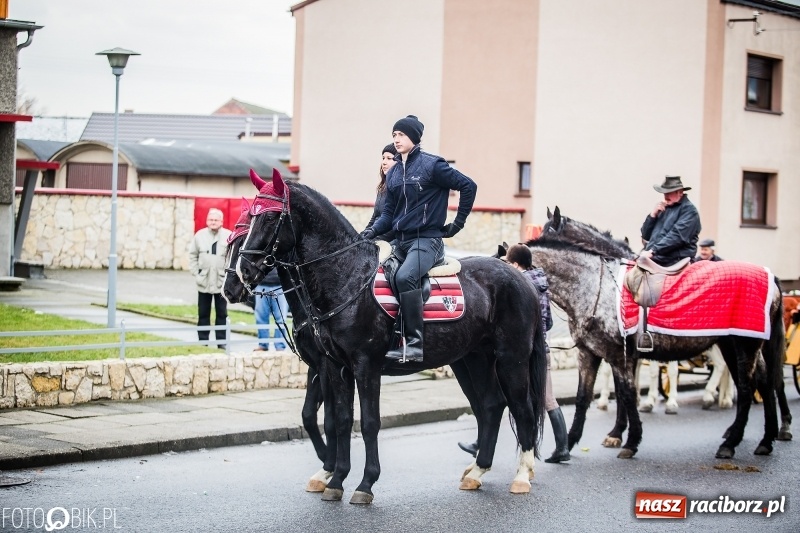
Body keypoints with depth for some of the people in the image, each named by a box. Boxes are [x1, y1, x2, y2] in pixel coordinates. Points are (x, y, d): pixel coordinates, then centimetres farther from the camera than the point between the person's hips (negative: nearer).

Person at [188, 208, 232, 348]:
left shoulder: (229, 236, -5)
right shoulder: (200, 235, 1)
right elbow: (193, 256, 5)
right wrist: (196, 274, -2)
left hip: (221, 282, -2)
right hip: (203, 283, 2)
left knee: (222, 314, 6)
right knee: (203, 314, 8)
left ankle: (221, 341, 12)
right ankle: (203, 340, 15)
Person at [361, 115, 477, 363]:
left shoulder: (432, 165, -6)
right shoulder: (393, 173, 14)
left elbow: (468, 186, -6)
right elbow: (389, 211, 15)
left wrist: (458, 223, -4)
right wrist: (373, 230, -3)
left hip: (427, 240, -9)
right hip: (400, 241, 9)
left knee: (405, 277, -32)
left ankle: (414, 343, -31)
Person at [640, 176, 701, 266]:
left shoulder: (689, 210, -4)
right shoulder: (664, 210, 22)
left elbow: (677, 236, -17)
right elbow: (645, 236, 20)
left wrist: (652, 251, -22)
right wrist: (653, 215, 4)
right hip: (653, 262, 7)